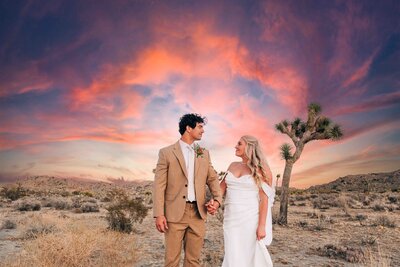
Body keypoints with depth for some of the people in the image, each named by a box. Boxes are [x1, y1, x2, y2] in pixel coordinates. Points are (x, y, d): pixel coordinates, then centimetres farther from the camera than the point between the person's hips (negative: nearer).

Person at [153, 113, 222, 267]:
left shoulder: (204, 154, 12)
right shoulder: (166, 153, -2)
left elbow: (212, 178, 13)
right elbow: (159, 185, -5)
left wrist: (217, 199, -6)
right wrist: (159, 214, -11)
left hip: (198, 213, 4)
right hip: (175, 213, -4)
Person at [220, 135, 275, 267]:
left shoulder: (260, 169, -6)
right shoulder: (233, 166, 10)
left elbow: (264, 199, -10)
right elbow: (222, 186, 14)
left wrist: (262, 226, -15)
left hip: (251, 220, -4)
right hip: (232, 219, 4)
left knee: (251, 256, 5)